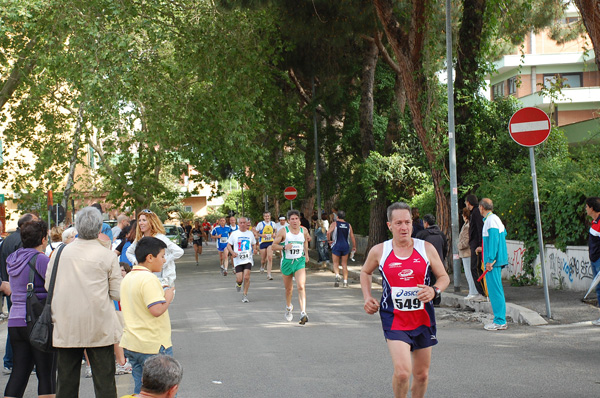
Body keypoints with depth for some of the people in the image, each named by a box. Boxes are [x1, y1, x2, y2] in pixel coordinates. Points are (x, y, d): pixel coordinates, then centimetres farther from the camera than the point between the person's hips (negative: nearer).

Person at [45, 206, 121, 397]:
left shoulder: (60, 252, 1)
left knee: (66, 383, 10)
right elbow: (117, 293, -5)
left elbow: (48, 286, 9)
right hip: (99, 328, -2)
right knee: (104, 382, 4)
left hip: (65, 328, 3)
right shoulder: (107, 255, -7)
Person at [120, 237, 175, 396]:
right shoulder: (149, 279, -18)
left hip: (131, 344, 9)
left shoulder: (127, 278, 11)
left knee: (139, 389, 13)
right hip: (153, 345, -9)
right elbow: (156, 310, -27)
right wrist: (168, 297, -9)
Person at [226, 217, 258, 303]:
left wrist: (254, 250, -3)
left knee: (246, 277, -12)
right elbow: (228, 245, 6)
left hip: (248, 259, 1)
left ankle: (245, 295, 2)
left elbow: (254, 244, 19)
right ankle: (238, 283, 33)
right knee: (239, 279, -5)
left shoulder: (250, 234, 8)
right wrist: (232, 252, -13)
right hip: (238, 260, 0)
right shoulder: (234, 234, 3)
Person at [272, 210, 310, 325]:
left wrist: (306, 253, 21)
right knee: (289, 289, 15)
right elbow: (274, 245, -3)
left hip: (300, 261, 0)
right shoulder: (283, 231, -6)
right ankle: (288, 307, 45)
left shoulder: (304, 231, 3)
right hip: (287, 262, 0)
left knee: (301, 287, -19)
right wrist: (284, 247, -20)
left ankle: (303, 313, -27)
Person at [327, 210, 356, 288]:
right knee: (344, 264, 10)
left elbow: (328, 232, -18)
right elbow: (352, 236, 4)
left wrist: (329, 240, -4)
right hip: (346, 246, 3)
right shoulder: (348, 225, 5)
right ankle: (345, 281, 5)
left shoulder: (334, 224, -4)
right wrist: (354, 246, 13)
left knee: (335, 263, 7)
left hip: (336, 246, -3)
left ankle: (337, 275, -21)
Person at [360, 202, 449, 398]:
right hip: (394, 320, -2)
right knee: (402, 372, -18)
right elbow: (365, 272, 18)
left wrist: (434, 290, -15)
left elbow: (444, 277, 6)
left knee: (422, 374, 11)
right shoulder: (379, 251, -2)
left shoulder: (426, 248, -2)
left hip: (423, 319, 2)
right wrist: (367, 297, 4)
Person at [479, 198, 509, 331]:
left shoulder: (491, 220, -13)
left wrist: (490, 260, -20)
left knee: (494, 290, -8)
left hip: (493, 260, -10)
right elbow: (504, 233, 26)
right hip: (497, 259, 10)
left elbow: (493, 240, -20)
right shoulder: (495, 218, 16)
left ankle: (500, 321, -8)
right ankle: (500, 320, 16)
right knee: (496, 289, 13)